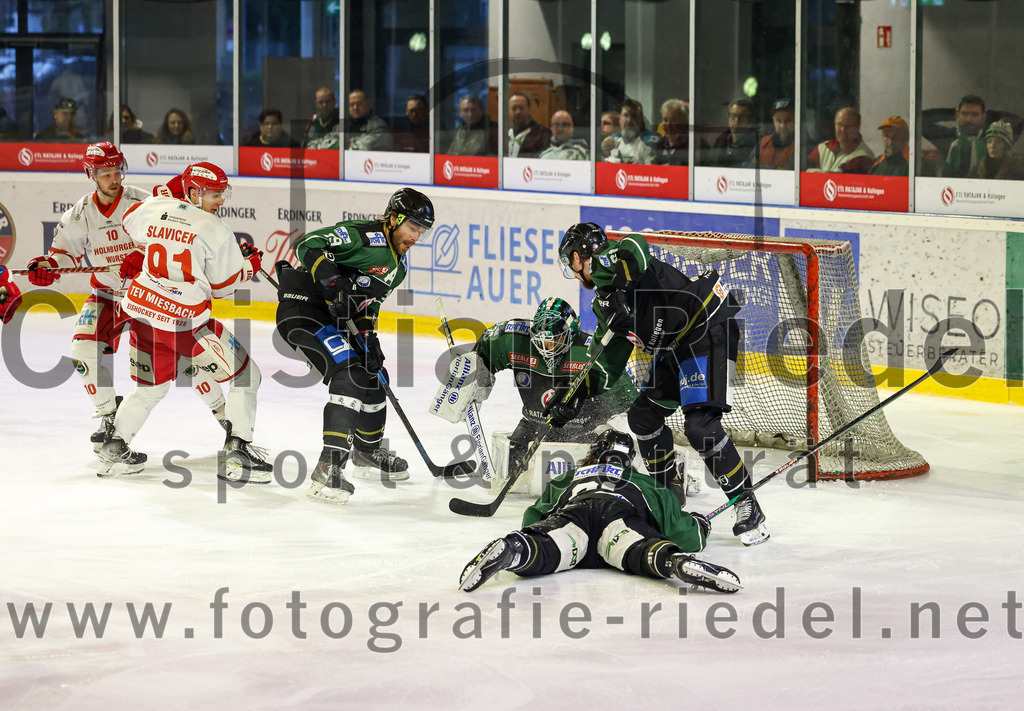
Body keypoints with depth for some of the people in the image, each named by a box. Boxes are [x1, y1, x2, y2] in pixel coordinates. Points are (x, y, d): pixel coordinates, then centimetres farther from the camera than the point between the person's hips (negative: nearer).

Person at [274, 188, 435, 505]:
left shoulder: (399, 265, 11)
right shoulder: (364, 236, -19)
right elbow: (308, 243, -24)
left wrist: (368, 336, 2)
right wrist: (328, 276, -38)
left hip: (333, 318, 10)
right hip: (303, 310, -10)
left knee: (371, 376, 21)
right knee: (349, 376, -23)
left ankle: (367, 448, 47)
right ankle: (328, 470, -29)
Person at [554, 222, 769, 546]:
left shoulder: (614, 255, -10)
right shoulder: (604, 302, 19)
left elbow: (635, 248, -36)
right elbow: (607, 362, 23)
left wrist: (613, 290, -39)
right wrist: (575, 398, 18)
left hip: (709, 329, -11)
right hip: (674, 346, 11)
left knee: (699, 425, -19)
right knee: (643, 415, 14)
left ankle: (746, 503, -12)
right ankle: (669, 490, 31)